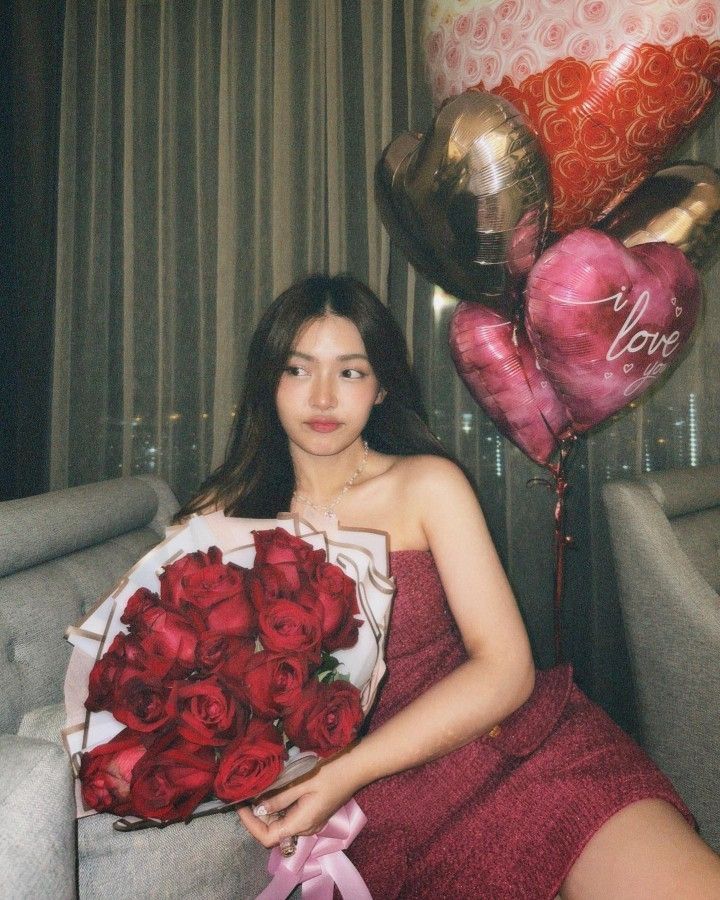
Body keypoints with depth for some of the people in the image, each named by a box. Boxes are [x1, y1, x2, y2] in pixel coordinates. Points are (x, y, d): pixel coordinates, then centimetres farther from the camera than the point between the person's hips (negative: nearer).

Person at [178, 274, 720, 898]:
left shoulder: (428, 484, 0)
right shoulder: (223, 516, 4)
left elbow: (506, 669, -7)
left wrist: (347, 771, -16)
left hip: (515, 744, 1)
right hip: (389, 815, 0)